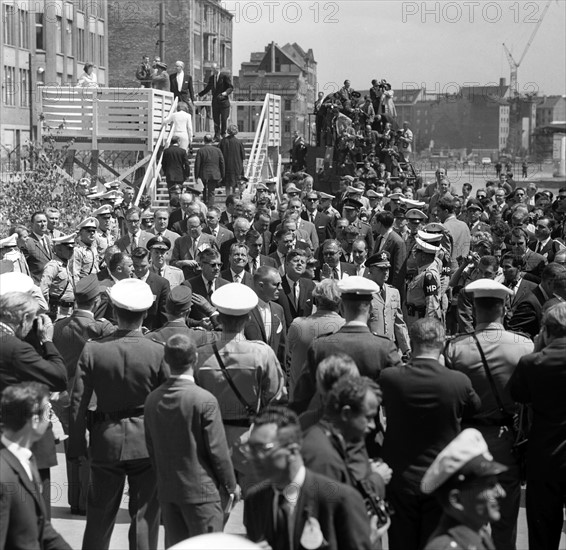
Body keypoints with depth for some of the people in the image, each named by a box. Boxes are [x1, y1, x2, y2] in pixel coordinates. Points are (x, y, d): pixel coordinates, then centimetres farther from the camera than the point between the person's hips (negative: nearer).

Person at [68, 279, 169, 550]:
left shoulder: (92, 350, -9)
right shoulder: (158, 353, -14)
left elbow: (78, 402, -5)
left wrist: (77, 446, 5)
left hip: (105, 441, 2)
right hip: (147, 443, -2)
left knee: (99, 517, 16)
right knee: (145, 516, 8)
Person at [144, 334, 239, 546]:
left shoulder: (152, 399, 1)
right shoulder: (205, 401, -17)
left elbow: (151, 447, 8)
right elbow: (217, 450, -13)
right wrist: (231, 485, 0)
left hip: (166, 490, 6)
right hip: (201, 490, -6)